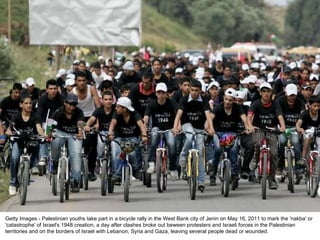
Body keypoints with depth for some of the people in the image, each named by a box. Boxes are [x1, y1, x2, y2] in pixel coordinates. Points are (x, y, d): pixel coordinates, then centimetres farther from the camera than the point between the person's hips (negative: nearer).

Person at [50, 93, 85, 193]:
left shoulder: (78, 112, -15)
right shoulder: (59, 112, -15)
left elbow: (80, 123, -34)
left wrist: (80, 130, -57)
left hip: (74, 135, 0)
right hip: (61, 132, 0)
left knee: (76, 154, -21)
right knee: (55, 143, -34)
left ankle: (75, 181, -17)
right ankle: (55, 164, -7)